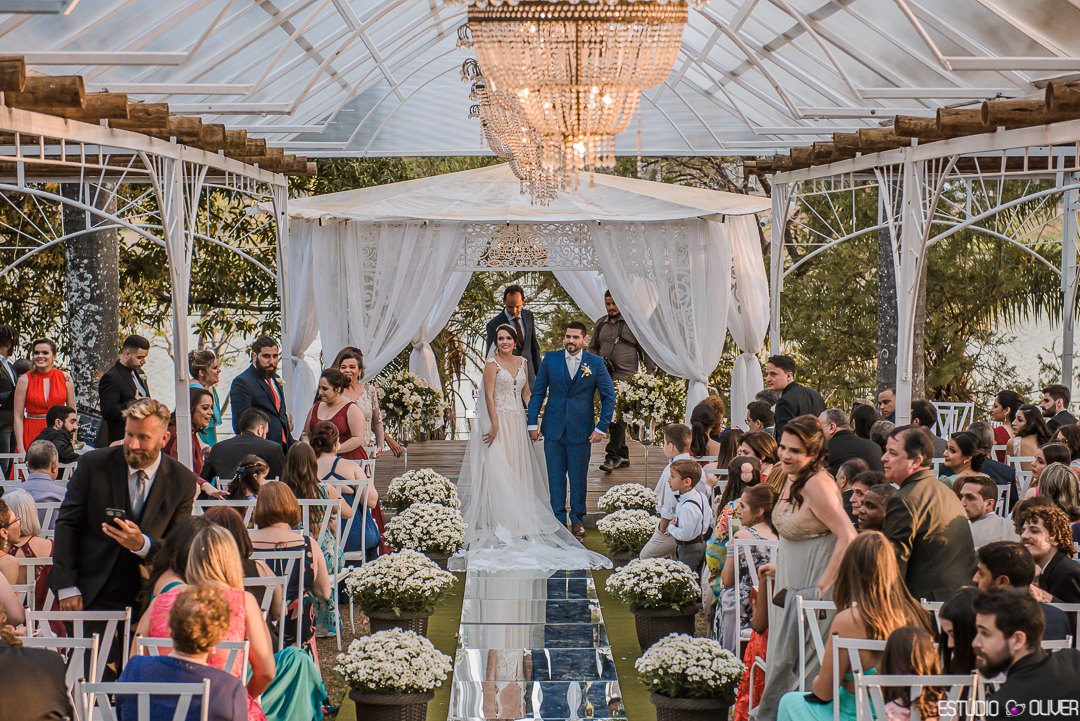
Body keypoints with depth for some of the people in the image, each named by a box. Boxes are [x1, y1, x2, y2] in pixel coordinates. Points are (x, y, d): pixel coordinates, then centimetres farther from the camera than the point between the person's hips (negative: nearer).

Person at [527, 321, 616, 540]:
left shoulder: (596, 363, -1)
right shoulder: (550, 359, 2)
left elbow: (608, 396, 3)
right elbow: (538, 392, 5)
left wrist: (602, 427, -3)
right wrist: (532, 423, 0)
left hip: (581, 431, -1)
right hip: (553, 430, 1)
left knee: (578, 477, 6)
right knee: (555, 476, 6)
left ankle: (577, 520, 20)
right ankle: (558, 519, 18)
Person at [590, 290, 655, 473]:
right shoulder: (600, 324, 14)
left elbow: (645, 349, 3)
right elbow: (593, 347, 24)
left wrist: (650, 374, -2)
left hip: (625, 375, -6)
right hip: (605, 376, 6)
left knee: (619, 416, -16)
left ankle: (611, 456, -19)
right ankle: (623, 455, 17)